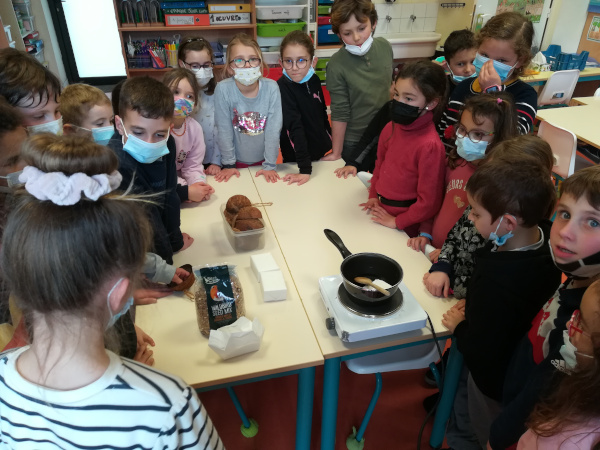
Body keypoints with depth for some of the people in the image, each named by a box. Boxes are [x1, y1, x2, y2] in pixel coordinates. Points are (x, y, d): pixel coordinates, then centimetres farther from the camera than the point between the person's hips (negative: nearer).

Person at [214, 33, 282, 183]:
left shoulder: (271, 88, -17)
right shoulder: (223, 89, -19)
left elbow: (273, 129, -14)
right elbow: (224, 129, -13)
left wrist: (270, 165, -13)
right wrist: (228, 164, -8)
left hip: (263, 159, 1)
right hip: (237, 161, 0)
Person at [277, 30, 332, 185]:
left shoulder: (314, 80, -2)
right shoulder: (282, 87, -20)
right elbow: (295, 128, -28)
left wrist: (330, 143, 15)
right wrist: (305, 168, -31)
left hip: (322, 155, 6)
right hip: (296, 161, -6)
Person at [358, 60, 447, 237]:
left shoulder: (430, 146, -26)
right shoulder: (390, 128, -5)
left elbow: (428, 202, -21)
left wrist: (397, 221, -13)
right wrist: (374, 196, 7)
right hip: (381, 209, 6)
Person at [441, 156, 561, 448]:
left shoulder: (497, 283, -42)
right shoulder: (543, 235, -18)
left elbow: (479, 354, -31)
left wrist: (459, 327, -12)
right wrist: (474, 305, -6)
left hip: (495, 383, -7)